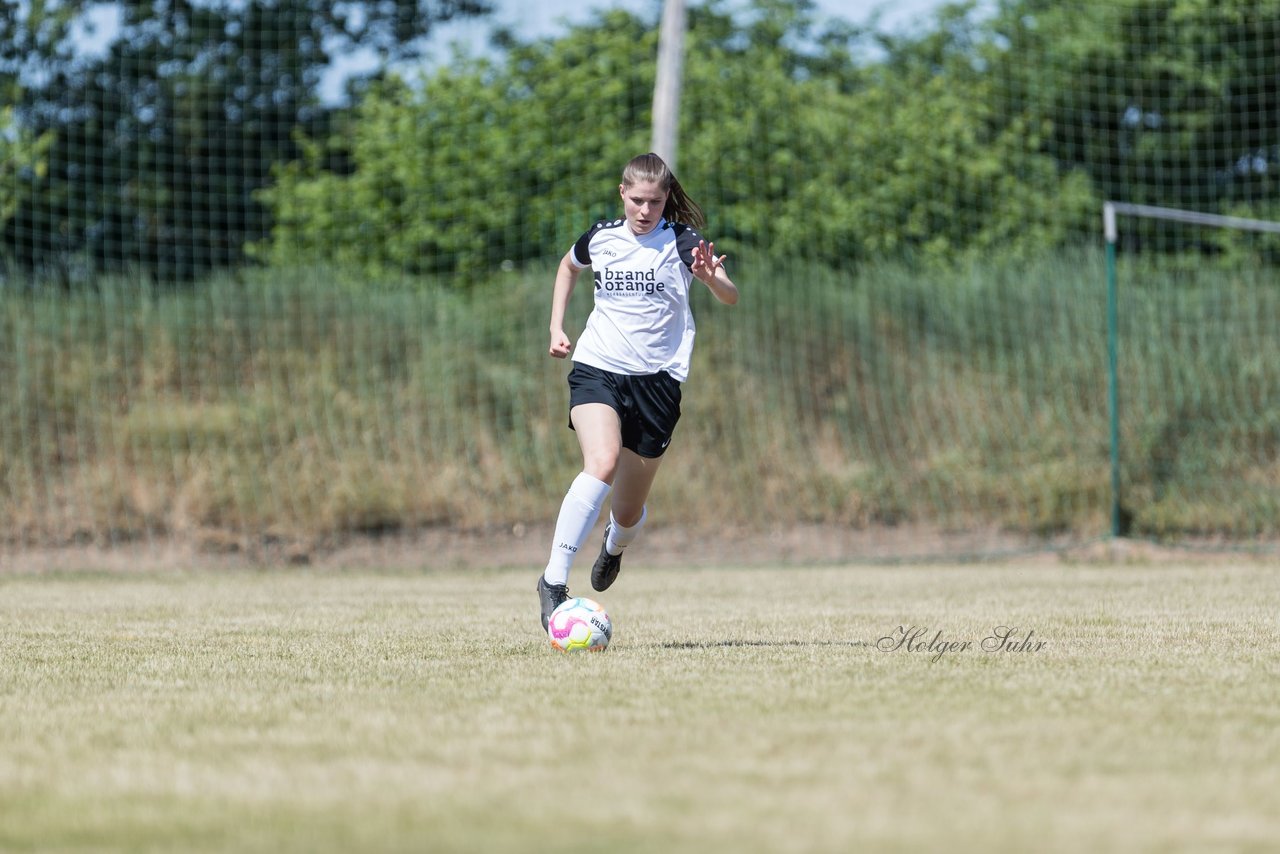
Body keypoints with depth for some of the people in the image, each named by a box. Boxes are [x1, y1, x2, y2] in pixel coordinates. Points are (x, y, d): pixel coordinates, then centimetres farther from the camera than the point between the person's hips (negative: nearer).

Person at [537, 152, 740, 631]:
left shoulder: (681, 241, -5)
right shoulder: (601, 237, 3)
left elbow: (731, 297, -19)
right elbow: (568, 266, 27)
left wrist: (709, 276, -41)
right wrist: (556, 327, 17)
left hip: (656, 380, 0)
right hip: (597, 370, 0)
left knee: (629, 510, 8)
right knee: (602, 463, -30)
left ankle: (615, 546, 48)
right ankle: (553, 580, -29)